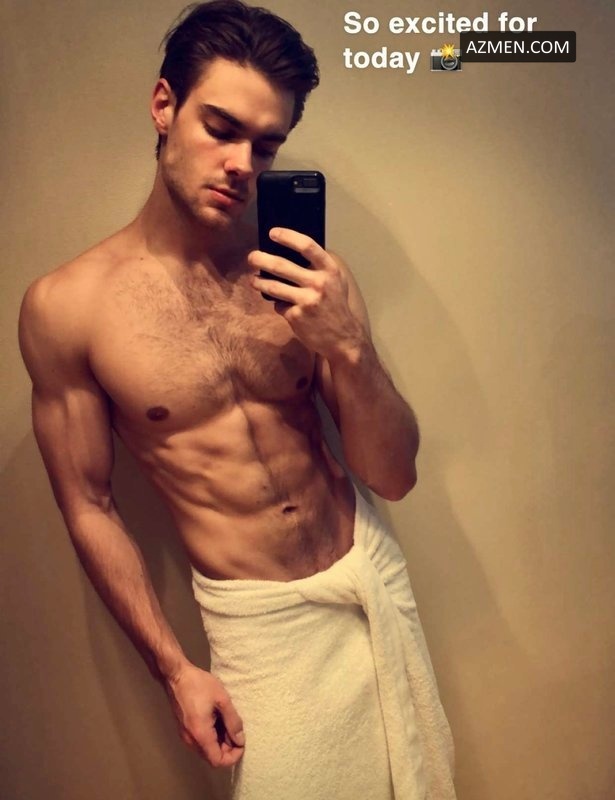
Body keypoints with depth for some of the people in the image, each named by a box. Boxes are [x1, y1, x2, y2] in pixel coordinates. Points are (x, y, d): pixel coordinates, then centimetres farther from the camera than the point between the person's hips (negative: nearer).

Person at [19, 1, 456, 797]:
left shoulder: (304, 277, -8)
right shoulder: (65, 305, -14)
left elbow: (393, 478, -7)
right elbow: (88, 507, -5)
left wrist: (347, 346, -24)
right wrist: (175, 670, -4)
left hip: (374, 579, 3)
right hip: (256, 624, -2)